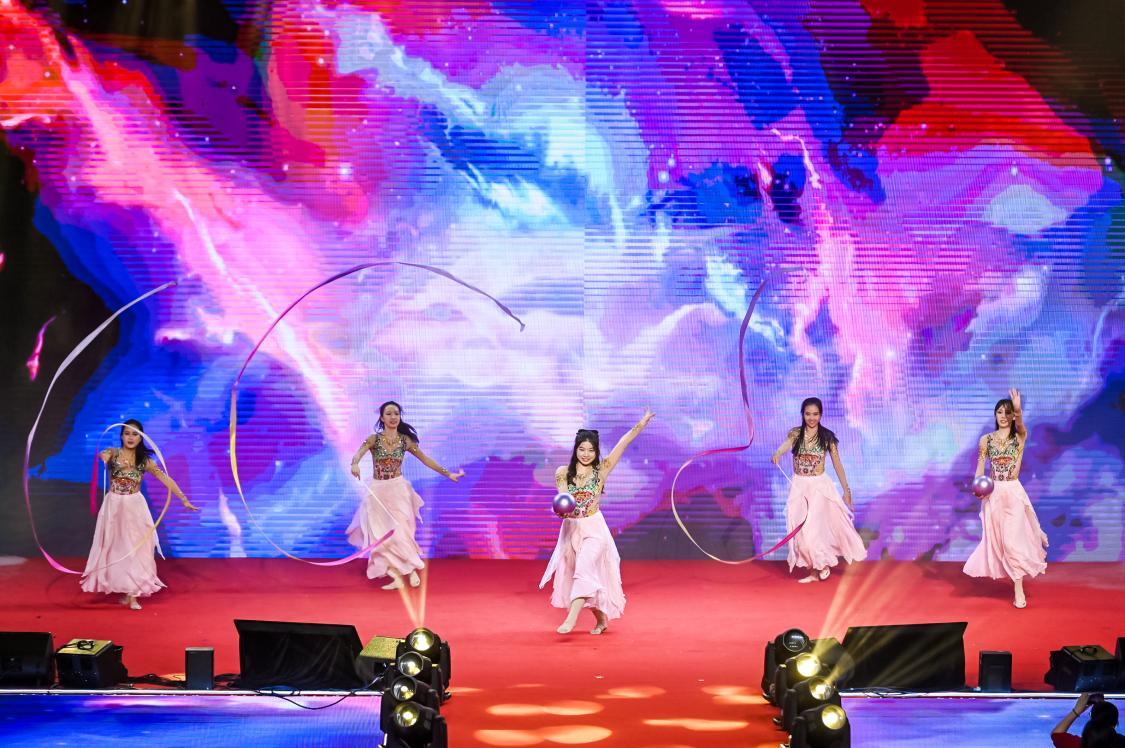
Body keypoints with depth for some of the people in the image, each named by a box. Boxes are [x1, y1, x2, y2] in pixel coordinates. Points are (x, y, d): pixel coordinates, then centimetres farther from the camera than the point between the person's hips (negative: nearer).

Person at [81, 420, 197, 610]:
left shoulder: (144, 460, 1)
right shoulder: (113, 453, -4)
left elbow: (165, 479, -2)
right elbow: (103, 455, -28)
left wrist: (184, 499, -9)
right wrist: (104, 457, -54)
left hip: (134, 507, 1)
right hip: (114, 506, -1)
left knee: (135, 548, -3)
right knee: (117, 546, 4)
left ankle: (133, 594, -1)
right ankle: (124, 590, 13)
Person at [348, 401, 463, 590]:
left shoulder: (405, 440, 1)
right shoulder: (374, 439, -5)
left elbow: (425, 459, 6)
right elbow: (358, 453, -23)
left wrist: (448, 474, 4)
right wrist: (355, 464, -47)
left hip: (398, 490, 0)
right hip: (378, 492, 0)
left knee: (400, 531, -6)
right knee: (383, 535, -1)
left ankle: (412, 571, 12)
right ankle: (396, 577, 3)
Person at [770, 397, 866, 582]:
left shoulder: (827, 437, -3)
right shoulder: (795, 434, 0)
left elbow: (837, 464, 1)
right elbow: (785, 445, -22)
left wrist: (846, 490, 1)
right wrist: (777, 454, -45)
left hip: (819, 486, -3)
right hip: (799, 487, 3)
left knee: (810, 529, -13)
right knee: (799, 530, 3)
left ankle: (822, 564, 11)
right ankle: (814, 570, 15)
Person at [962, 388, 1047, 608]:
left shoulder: (1019, 437, -1)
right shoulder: (986, 439, 4)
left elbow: (1020, 424, -25)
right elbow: (980, 467, 6)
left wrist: (1018, 409, -46)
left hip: (1013, 492, -2)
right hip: (993, 493, 3)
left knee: (1013, 539, -9)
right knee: (996, 538, 5)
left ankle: (1019, 590, -6)